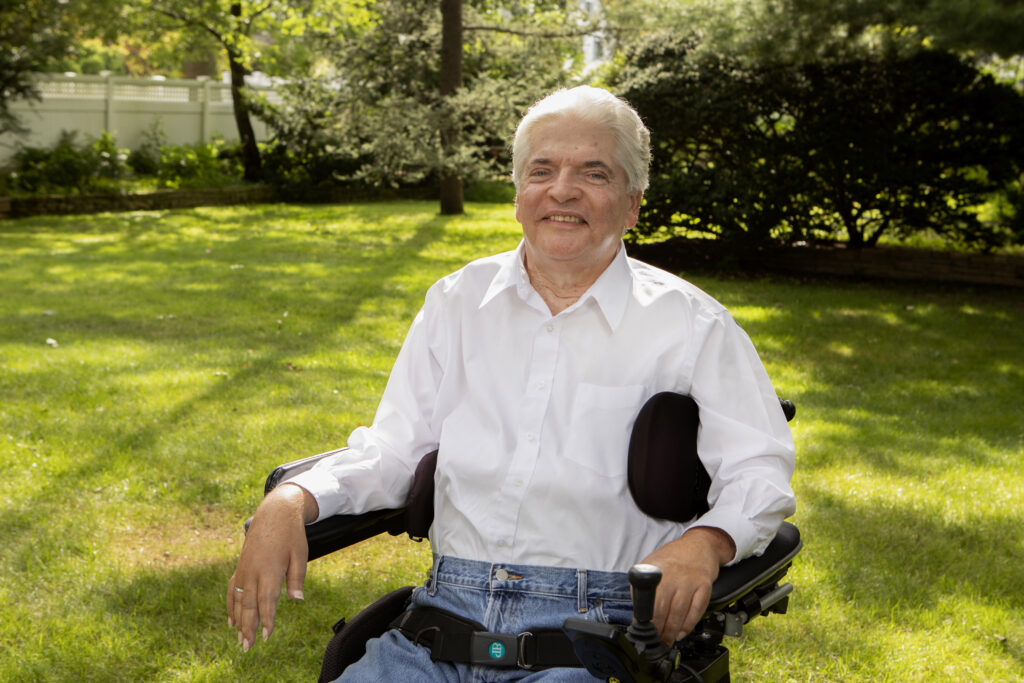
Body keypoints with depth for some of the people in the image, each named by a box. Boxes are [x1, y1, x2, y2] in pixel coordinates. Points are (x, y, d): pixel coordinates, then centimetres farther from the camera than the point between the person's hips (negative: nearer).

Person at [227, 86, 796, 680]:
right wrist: (290, 502, -5)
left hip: (590, 627, -2)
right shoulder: (458, 302, 16)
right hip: (446, 610, 3)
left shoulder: (690, 324, 6)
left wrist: (706, 541, -20)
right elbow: (392, 452, 14)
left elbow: (760, 470, 1)